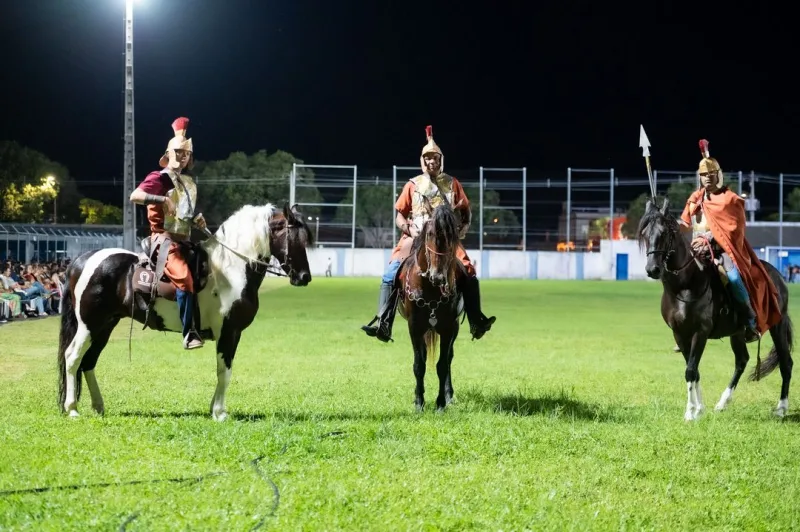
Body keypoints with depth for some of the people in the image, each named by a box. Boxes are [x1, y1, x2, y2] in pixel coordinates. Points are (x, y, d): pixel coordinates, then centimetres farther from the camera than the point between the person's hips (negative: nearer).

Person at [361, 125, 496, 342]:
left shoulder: (452, 184, 9)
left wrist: (464, 226, -5)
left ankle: (476, 323, -10)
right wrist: (408, 228, -10)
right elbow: (399, 216, 11)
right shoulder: (413, 185, 8)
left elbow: (466, 212, 16)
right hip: (416, 239, 0)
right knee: (390, 275, -19)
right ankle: (383, 324, -20)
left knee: (469, 274, -18)